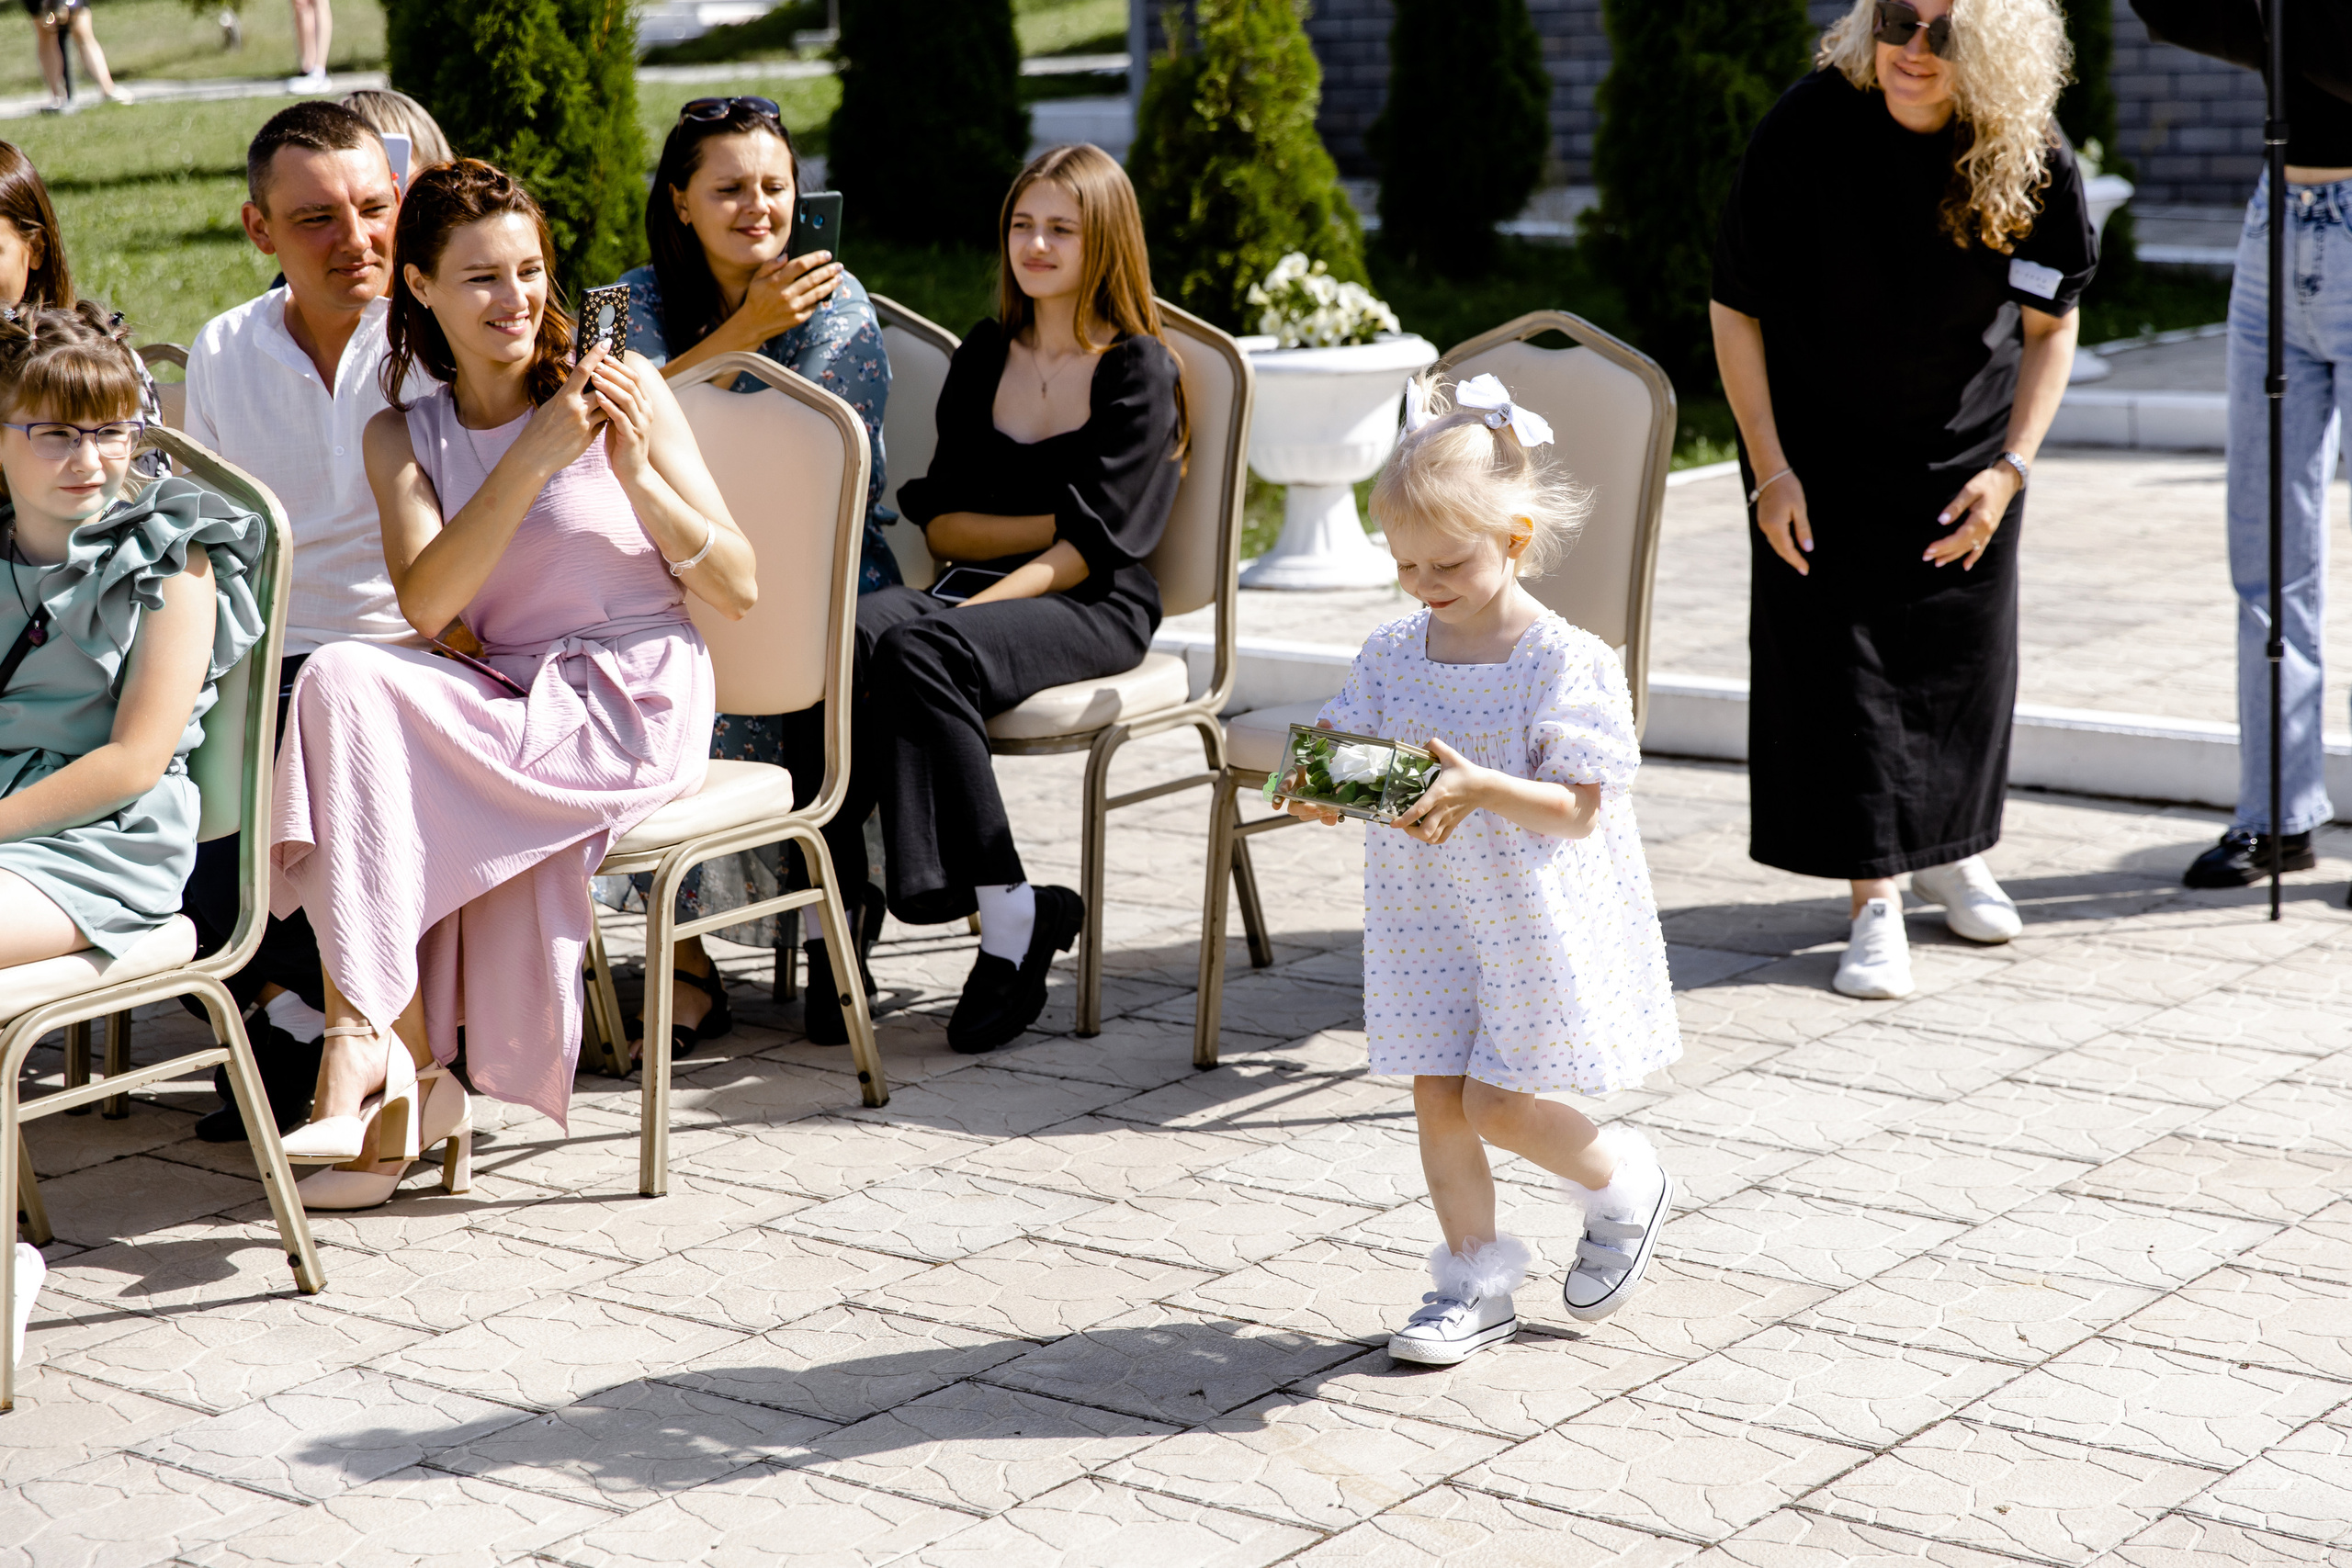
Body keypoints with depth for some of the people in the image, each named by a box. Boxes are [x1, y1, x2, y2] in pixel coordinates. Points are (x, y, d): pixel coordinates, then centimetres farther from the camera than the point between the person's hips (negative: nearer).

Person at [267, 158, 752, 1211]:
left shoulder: (622, 388, 2)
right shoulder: (402, 436, 11)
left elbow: (737, 590, -1)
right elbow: (427, 606, -8)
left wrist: (639, 475, -16)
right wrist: (533, 459, -16)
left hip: (634, 707, -4)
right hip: (510, 707, 4)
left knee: (347, 687, -25)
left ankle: (370, 1041, -20)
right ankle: (410, 1081, -19)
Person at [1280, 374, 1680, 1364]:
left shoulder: (1564, 661, -14)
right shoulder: (1392, 655, 1)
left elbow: (1578, 810, -17)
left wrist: (1481, 787, -32)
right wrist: (1325, 791, -20)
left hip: (1535, 918, -5)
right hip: (1429, 915, 5)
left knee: (1497, 1105, -4)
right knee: (1438, 1097, 6)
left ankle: (1624, 1188, 25)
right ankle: (1476, 1281, 22)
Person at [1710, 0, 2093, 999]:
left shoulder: (2033, 161, -17)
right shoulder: (1807, 129, -22)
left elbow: (2050, 324, -2)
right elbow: (1736, 308, -14)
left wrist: (2011, 466, -11)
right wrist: (1771, 469, -15)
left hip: (1965, 444, 2)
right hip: (1821, 447, -2)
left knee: (1964, 652, 9)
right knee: (1836, 656, -6)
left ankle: (1949, 851, 33)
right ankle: (1873, 899, 1)